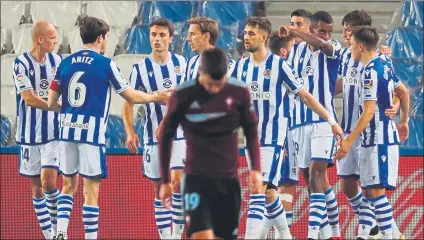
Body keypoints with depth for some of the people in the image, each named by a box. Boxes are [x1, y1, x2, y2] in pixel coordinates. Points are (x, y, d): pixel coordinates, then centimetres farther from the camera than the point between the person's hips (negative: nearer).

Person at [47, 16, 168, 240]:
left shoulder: (65, 63, 8)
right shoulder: (105, 64, -5)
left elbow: (51, 103, 10)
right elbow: (131, 96, 2)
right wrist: (155, 97, 19)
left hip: (67, 129, 5)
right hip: (92, 133, -5)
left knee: (69, 185, 16)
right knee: (91, 191, 0)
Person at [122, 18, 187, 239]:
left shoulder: (182, 63, 2)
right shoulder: (140, 69, -2)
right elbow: (128, 103, -3)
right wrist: (130, 132, -17)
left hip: (181, 134, 0)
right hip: (154, 137, 0)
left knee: (178, 182, -15)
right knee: (160, 190, 5)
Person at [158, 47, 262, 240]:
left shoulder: (239, 92, -4)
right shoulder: (183, 95, -9)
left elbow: (251, 132, 9)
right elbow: (166, 136, 3)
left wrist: (256, 168, -3)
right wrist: (164, 181, 6)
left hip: (229, 180, 3)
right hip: (196, 179, -3)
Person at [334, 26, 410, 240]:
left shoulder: (371, 72, -18)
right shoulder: (384, 63, 9)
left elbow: (368, 112, -22)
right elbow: (403, 93, 20)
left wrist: (349, 141, -22)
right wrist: (403, 121, 34)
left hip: (378, 140, -10)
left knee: (375, 190, -10)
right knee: (367, 190, 10)